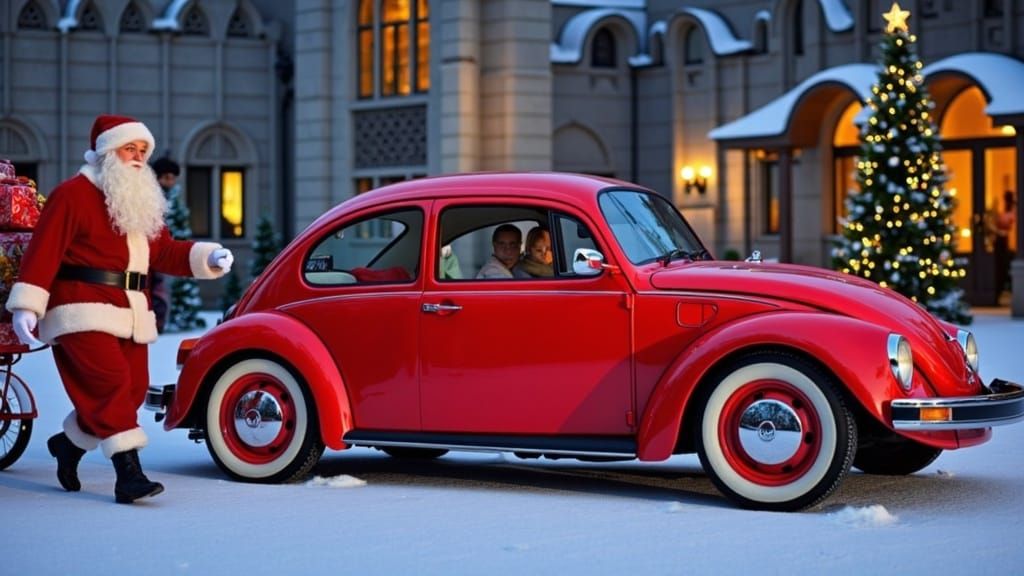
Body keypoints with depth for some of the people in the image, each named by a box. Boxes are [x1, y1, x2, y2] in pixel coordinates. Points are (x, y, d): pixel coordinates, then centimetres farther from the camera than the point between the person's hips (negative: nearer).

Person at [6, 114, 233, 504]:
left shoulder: (141, 202, 22)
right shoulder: (74, 195, -4)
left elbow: (163, 251, 21)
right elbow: (44, 251, -11)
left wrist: (206, 257, 3)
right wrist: (26, 305, -19)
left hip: (131, 313, 8)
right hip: (83, 312, -8)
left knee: (133, 389, 6)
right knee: (110, 383, -19)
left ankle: (69, 443, 29)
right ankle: (128, 473, -20)